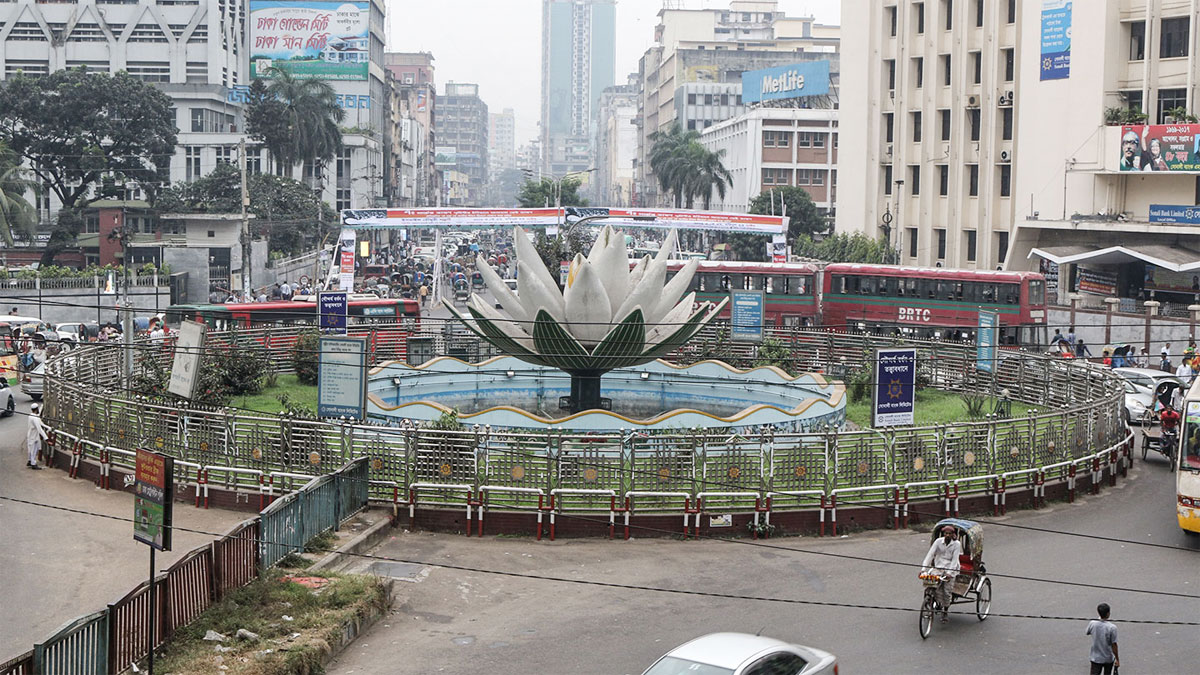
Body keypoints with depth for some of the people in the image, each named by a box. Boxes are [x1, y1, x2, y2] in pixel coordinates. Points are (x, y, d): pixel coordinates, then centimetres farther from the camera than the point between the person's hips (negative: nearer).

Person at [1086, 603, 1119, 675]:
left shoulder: (1092, 624, -13)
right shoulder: (1112, 628, -22)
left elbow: (1088, 632, 12)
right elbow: (1114, 645, -17)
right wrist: (1117, 660, -5)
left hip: (1095, 658, 1)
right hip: (1108, 658, -1)